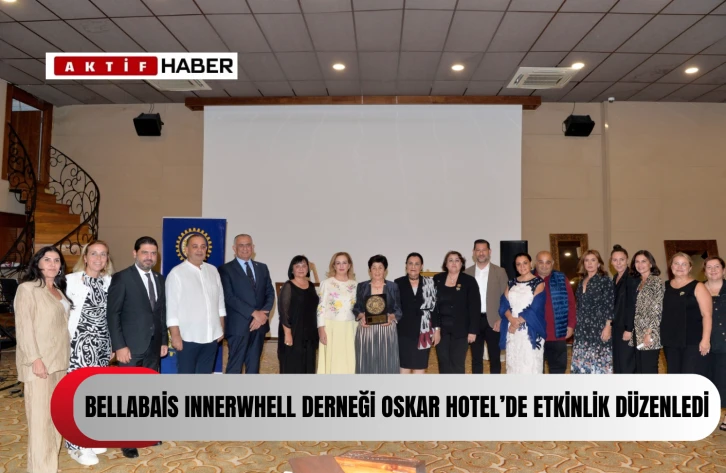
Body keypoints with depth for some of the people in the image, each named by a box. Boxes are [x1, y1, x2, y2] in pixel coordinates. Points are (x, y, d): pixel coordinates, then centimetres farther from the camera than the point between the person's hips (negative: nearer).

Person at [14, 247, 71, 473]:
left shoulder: (58, 291, 14)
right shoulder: (28, 289, -8)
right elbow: (23, 327, -14)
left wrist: (64, 357, 10)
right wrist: (35, 359, -20)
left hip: (59, 360, 7)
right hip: (39, 362, -7)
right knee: (40, 415, -3)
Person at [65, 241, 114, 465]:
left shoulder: (109, 282, 6)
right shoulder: (71, 280, -9)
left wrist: (112, 345, 12)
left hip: (101, 344, 5)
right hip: (79, 344, -5)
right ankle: (76, 444, 12)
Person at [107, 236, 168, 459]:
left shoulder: (159, 279, 11)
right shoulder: (121, 278, -7)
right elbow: (113, 314, -11)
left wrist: (164, 340, 9)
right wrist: (119, 346, -16)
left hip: (153, 346, 6)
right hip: (131, 346, -5)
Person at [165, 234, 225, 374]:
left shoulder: (213, 271, 8)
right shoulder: (176, 273, -8)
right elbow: (172, 308, -10)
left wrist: (221, 329, 10)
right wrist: (175, 336, -13)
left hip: (211, 336, 5)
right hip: (188, 337, -5)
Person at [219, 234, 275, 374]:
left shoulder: (262, 268, 13)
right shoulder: (226, 269, -2)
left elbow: (270, 293, 8)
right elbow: (229, 297, -12)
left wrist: (263, 314, -9)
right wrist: (254, 313, -17)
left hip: (259, 324, 5)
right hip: (238, 325, -5)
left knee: (254, 365, 12)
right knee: (235, 366, -1)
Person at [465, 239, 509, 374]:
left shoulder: (500, 272, 1)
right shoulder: (467, 273, 5)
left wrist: (501, 319, -10)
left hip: (493, 321, -1)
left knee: (495, 358, 6)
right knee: (476, 358, 9)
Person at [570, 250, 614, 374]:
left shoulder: (605, 280, -5)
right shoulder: (582, 282, 13)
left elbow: (610, 305, -10)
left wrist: (608, 327, -16)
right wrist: (576, 326, 15)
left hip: (599, 328, -6)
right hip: (582, 329, 6)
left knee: (599, 363, -3)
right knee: (582, 362, 7)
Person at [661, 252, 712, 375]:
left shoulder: (697, 287, -3)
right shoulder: (665, 287, 11)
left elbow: (707, 315, -9)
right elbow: (660, 313, 17)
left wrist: (705, 339, -17)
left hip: (693, 342, -5)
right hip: (670, 342, 5)